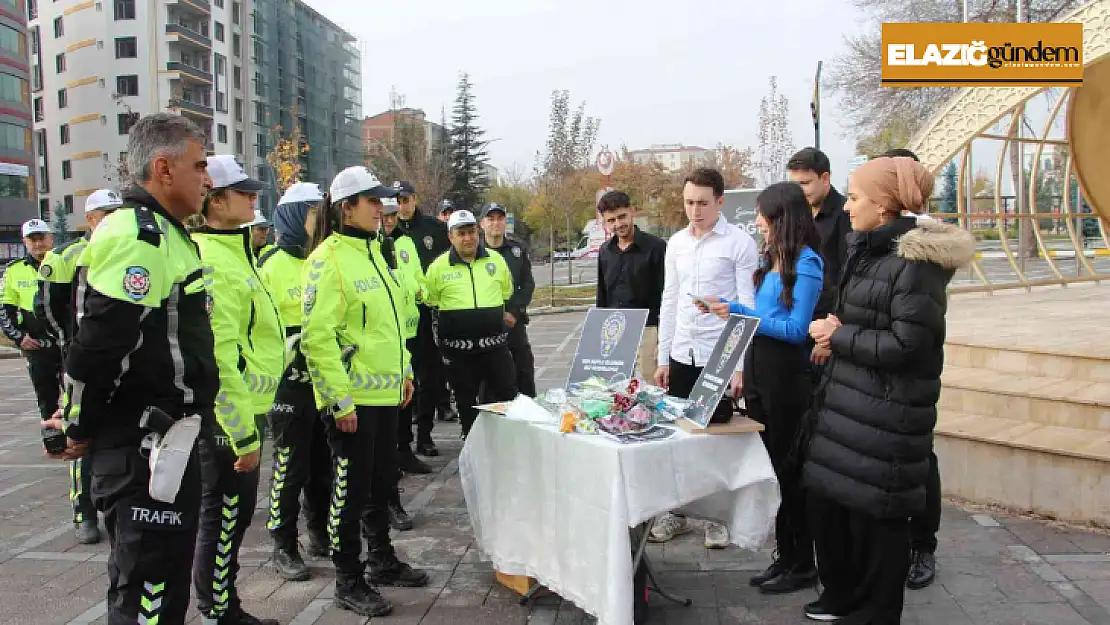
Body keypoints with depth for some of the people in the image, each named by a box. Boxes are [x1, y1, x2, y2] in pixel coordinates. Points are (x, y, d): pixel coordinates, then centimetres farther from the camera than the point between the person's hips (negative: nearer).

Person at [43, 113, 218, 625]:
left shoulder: (161, 234, 15)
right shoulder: (136, 237, -18)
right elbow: (97, 346, -23)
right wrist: (79, 428, -9)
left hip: (164, 442, 10)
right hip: (144, 451, -10)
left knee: (163, 583, 21)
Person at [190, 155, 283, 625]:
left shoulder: (231, 252, 13)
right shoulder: (212, 262, -20)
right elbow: (220, 357, -24)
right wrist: (242, 435, -22)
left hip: (240, 410, 10)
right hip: (227, 416, -10)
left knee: (233, 514, 19)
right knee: (223, 517, 3)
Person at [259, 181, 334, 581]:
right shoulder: (271, 265, -8)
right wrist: (292, 342, -17)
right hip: (290, 380, -6)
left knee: (324, 462, 15)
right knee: (291, 466, 2)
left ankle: (320, 535, 30)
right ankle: (284, 548, 16)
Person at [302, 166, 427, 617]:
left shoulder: (375, 251, 12)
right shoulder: (328, 259, -15)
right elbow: (317, 338, -20)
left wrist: (404, 372, 17)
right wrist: (340, 401, -21)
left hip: (385, 392, 8)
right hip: (351, 398, -8)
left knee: (382, 482, 19)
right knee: (351, 490, 4)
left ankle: (383, 561, 35)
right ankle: (349, 583, 19)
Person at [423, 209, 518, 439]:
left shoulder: (496, 260, 6)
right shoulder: (439, 267, -1)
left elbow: (507, 293, 20)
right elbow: (430, 300, 10)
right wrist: (454, 319, 9)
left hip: (495, 344, 1)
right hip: (459, 349, -1)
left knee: (508, 397, 5)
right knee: (466, 403, 10)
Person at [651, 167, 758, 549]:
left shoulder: (740, 243, -8)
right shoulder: (676, 243, 8)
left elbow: (748, 308, -9)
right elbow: (669, 302, 11)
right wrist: (662, 357, 9)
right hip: (681, 355, 5)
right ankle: (676, 513, 24)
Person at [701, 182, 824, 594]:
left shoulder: (806, 262, -12)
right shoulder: (770, 259, 12)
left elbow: (797, 329, -16)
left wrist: (739, 313, -17)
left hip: (786, 373, -8)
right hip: (758, 367, 8)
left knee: (788, 468, 2)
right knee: (769, 464, 14)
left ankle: (802, 565, 17)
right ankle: (785, 556, 27)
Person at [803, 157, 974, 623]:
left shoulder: (916, 261, -17)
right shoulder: (866, 250, 10)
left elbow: (905, 345, -22)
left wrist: (838, 335, -12)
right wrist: (836, 332, 0)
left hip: (885, 415, -9)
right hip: (848, 401, 9)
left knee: (874, 513, 5)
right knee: (828, 498, 17)